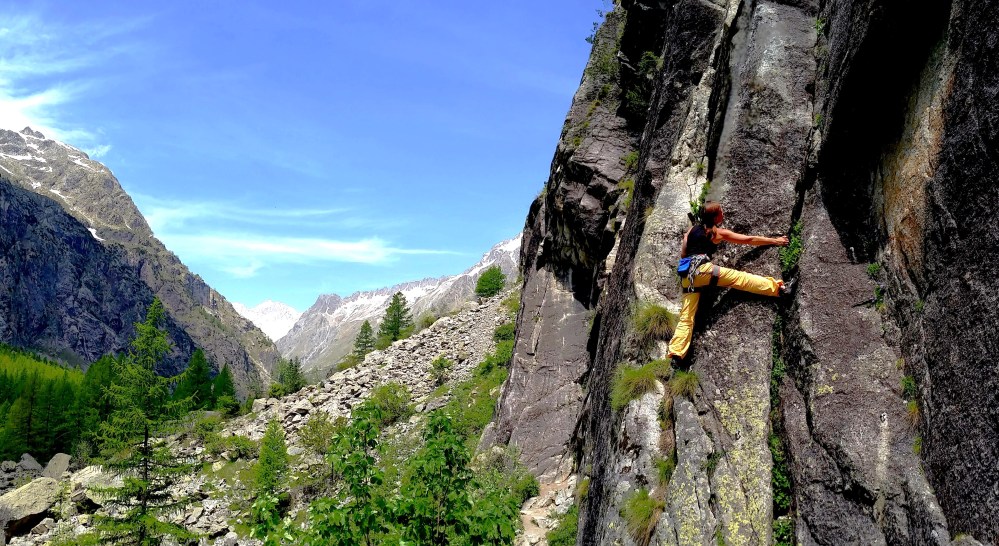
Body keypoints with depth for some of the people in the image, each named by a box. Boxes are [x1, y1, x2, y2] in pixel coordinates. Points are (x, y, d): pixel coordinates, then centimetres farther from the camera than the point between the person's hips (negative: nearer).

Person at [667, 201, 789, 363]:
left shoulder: (692, 230, 22)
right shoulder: (719, 233, 9)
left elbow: (683, 254, 20)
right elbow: (749, 240, 14)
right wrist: (775, 241, 23)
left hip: (687, 275, 6)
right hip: (701, 269, -6)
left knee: (686, 317, 1)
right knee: (739, 278, 0)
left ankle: (675, 354, -7)